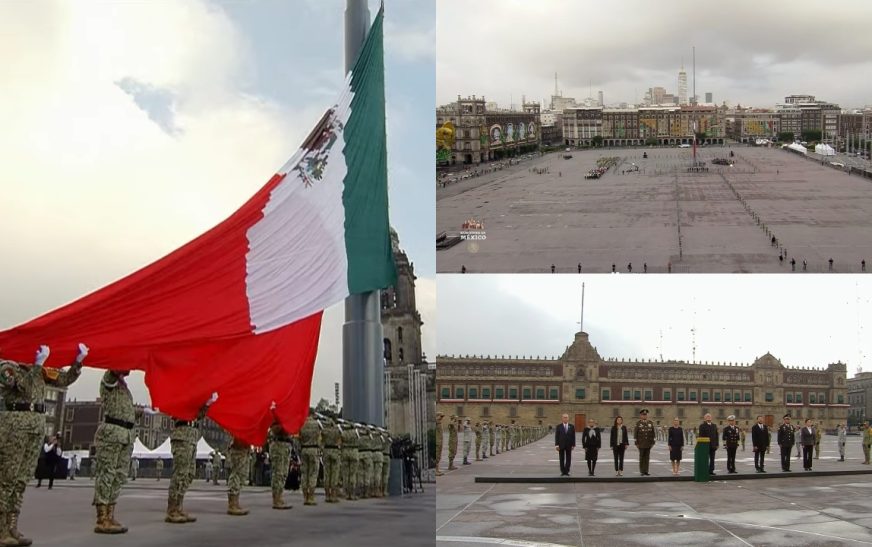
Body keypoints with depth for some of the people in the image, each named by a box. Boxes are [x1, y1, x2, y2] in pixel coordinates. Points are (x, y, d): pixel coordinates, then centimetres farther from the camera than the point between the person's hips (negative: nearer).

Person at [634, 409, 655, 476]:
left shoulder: (650, 423, 5)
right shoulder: (638, 423, -5)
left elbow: (653, 433, 8)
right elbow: (635, 433, -5)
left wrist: (653, 442, 4)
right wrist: (636, 443, -8)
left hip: (648, 444, 3)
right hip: (641, 444, -3)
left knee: (647, 457, 5)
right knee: (642, 457, 0)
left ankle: (646, 471, 9)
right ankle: (642, 472, 4)